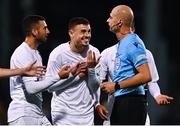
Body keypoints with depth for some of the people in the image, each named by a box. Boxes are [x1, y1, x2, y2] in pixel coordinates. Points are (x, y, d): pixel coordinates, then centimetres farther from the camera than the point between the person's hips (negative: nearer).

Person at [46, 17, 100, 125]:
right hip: (64, 112, -3)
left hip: (86, 113, 3)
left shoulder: (94, 53, -2)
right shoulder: (58, 54, -10)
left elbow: (95, 87, 1)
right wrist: (76, 75, -14)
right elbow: (50, 86, -11)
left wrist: (91, 69, -18)